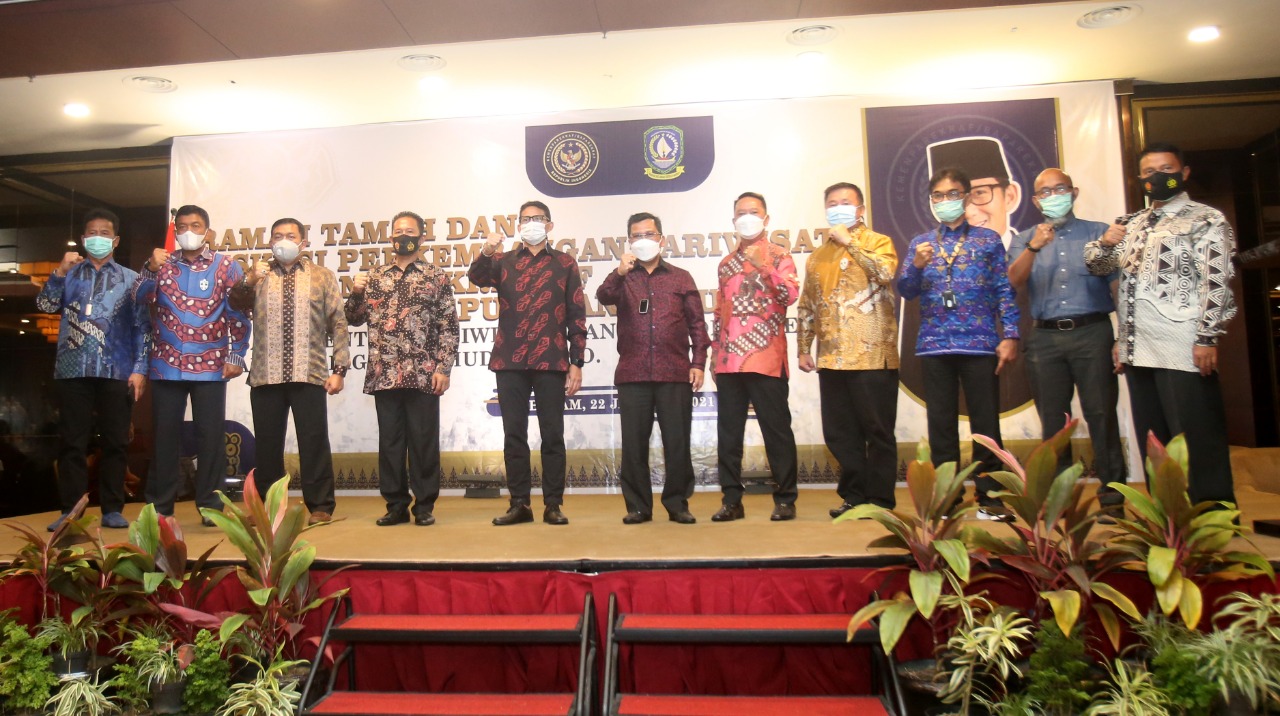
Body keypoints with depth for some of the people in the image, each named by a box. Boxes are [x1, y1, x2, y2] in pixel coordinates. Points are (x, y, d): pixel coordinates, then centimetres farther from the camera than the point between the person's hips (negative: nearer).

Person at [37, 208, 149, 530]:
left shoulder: (130, 279, 9)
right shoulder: (70, 274, 14)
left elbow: (143, 326, 5)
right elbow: (45, 305, 1)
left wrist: (139, 369, -4)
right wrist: (60, 271, -9)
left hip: (117, 371, -1)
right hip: (73, 370, 1)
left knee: (115, 442, 2)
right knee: (72, 442, 4)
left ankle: (112, 509, 10)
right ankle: (71, 510, 11)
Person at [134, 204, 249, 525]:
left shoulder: (227, 266, 3)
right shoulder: (163, 264, 11)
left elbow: (238, 315, 1)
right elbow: (141, 298, -3)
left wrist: (236, 356, -5)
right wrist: (151, 268, -19)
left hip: (210, 366, -2)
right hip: (166, 365, 2)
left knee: (211, 437, 1)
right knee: (165, 436, 8)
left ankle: (211, 505, 9)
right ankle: (159, 505, 17)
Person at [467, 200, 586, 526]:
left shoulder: (564, 263, 10)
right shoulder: (504, 261, 14)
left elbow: (577, 316, 6)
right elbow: (477, 278, -8)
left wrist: (577, 362, -1)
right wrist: (486, 252, -30)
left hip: (551, 361, -1)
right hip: (510, 362, 2)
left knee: (552, 434, 2)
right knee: (514, 434, 5)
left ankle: (553, 505, 9)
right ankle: (519, 504, 13)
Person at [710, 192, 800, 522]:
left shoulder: (778, 255, 5)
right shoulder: (726, 264, 19)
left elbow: (791, 295, -10)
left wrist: (764, 266, -20)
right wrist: (715, 354, 15)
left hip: (766, 358, -5)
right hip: (729, 360, 5)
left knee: (776, 430, 0)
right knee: (729, 432, 5)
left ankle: (785, 499, 10)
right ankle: (732, 499, 13)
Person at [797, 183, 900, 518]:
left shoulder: (878, 242, 5)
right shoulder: (818, 255, 18)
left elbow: (885, 272, -18)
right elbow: (806, 306, 19)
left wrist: (849, 241, -10)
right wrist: (803, 348, 12)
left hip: (872, 356, -5)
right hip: (831, 358, 5)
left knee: (877, 431, 1)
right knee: (839, 434, 7)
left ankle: (879, 499, 11)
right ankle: (854, 495, 19)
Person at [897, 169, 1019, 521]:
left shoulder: (988, 240, 8)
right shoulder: (920, 244, 13)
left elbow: (1005, 290, 5)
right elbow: (906, 291, 5)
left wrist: (1010, 336, -4)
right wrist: (916, 266, -14)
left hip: (980, 344, -1)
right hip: (934, 346, 2)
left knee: (986, 422, 2)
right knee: (941, 424, 6)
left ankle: (989, 496, 12)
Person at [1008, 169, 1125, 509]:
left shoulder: (1099, 233, 10)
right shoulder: (1024, 240, 14)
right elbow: (1014, 281, -4)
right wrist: (1033, 248, -21)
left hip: (1092, 332, -1)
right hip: (1044, 338, 2)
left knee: (1101, 413, -2)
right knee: (1052, 417, 5)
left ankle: (1112, 489, 7)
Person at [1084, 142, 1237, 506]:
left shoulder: (1207, 220, 0)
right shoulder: (1132, 224, 19)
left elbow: (1217, 283, -8)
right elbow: (1096, 265, 20)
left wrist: (1207, 338, -16)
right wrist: (1104, 242, -1)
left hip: (1183, 351, -6)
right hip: (1138, 351, 6)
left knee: (1198, 441, -4)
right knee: (1152, 444, 11)